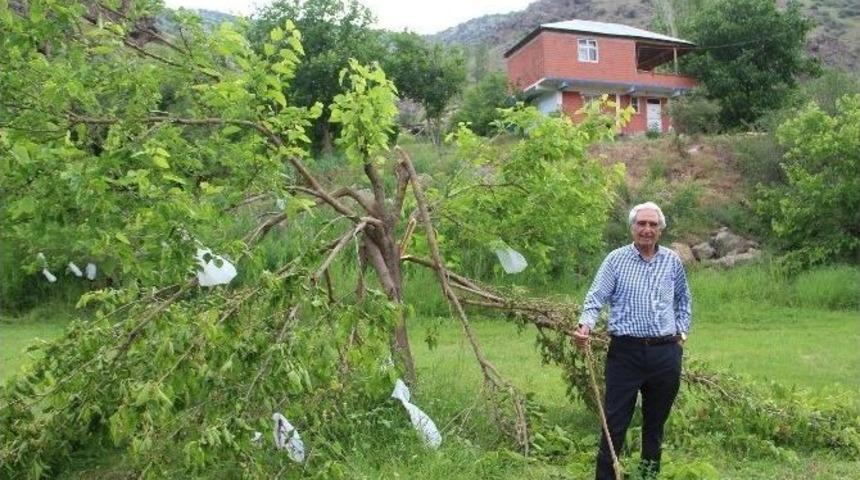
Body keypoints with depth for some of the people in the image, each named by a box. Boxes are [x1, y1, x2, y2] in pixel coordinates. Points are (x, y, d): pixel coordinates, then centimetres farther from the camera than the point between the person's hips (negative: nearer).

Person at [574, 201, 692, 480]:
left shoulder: (673, 261, 8)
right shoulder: (616, 259, -1)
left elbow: (683, 299, 23)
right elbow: (596, 298, -7)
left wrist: (681, 332, 13)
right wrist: (586, 325, -24)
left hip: (665, 353, 3)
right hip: (625, 351, -3)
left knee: (655, 423, 15)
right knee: (615, 423, -1)